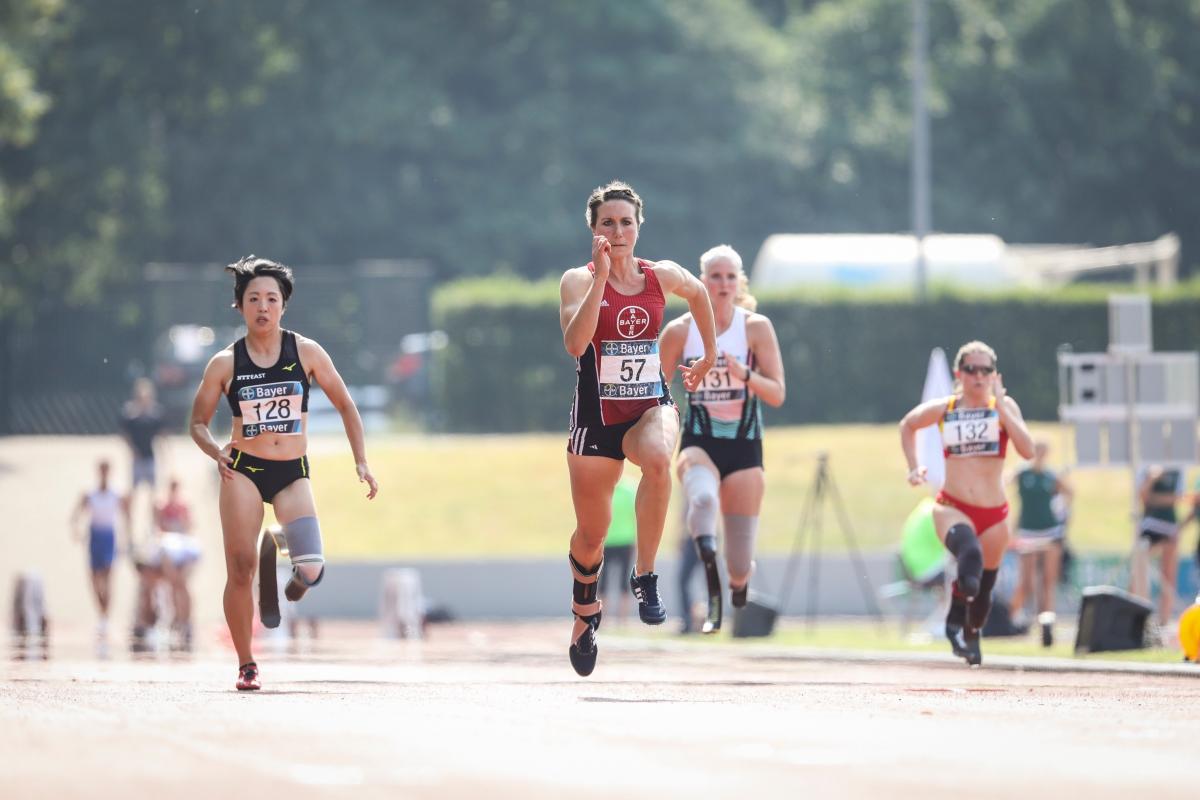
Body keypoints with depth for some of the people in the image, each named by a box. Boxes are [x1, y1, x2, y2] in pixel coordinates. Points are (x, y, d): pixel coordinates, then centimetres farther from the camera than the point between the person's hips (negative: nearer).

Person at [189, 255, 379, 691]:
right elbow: (198, 422, 8)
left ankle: (296, 580, 19)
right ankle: (246, 665, 5)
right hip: (243, 471, 0)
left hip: (293, 474, 0)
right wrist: (216, 451, -13)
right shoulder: (225, 364, 0)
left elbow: (344, 405, 11)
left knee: (312, 567, -20)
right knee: (240, 570, -9)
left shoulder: (306, 352, 2)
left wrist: (361, 462, 4)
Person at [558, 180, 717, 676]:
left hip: (651, 406, 1)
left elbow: (698, 293, 26)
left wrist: (709, 354, 28)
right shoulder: (579, 280, -8)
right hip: (597, 413, -1)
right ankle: (585, 612, 42)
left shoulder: (663, 276, 2)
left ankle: (644, 575, -23)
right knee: (592, 531, 10)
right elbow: (574, 343, -25)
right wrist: (600, 276, -27)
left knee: (657, 457, -37)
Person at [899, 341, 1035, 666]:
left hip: (993, 514, 2)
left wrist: (1000, 405, -17)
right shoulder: (942, 410, 3)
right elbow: (907, 425, 24)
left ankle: (971, 636, 42)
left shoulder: (1004, 406, 1)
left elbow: (1027, 450, -15)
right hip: (952, 508, -2)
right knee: (970, 554, -36)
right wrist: (913, 466, 13)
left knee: (984, 587, 13)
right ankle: (955, 623, -24)